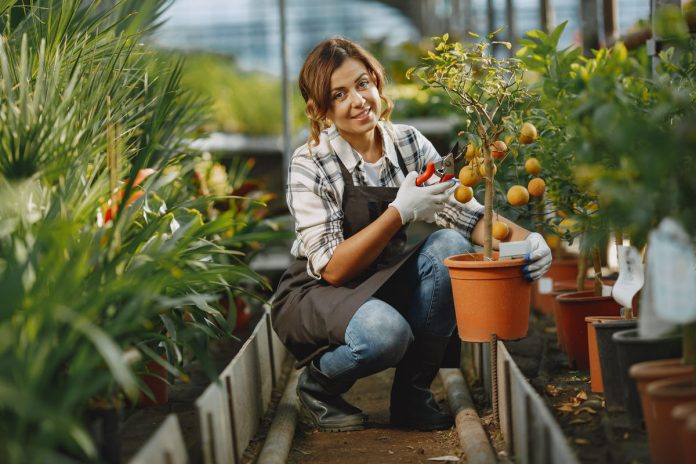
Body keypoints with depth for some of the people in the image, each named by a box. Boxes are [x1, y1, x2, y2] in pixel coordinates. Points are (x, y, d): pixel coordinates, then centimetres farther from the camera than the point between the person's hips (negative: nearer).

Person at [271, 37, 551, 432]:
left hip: (383, 286, 5)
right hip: (317, 295, -5)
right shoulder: (310, 166, -18)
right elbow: (333, 269, -22)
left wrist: (522, 239, -29)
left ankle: (412, 395, -11)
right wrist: (400, 212, -31)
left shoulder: (409, 143, -4)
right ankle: (318, 383, -2)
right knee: (386, 331, -37)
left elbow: (465, 213, -9)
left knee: (448, 246, -24)